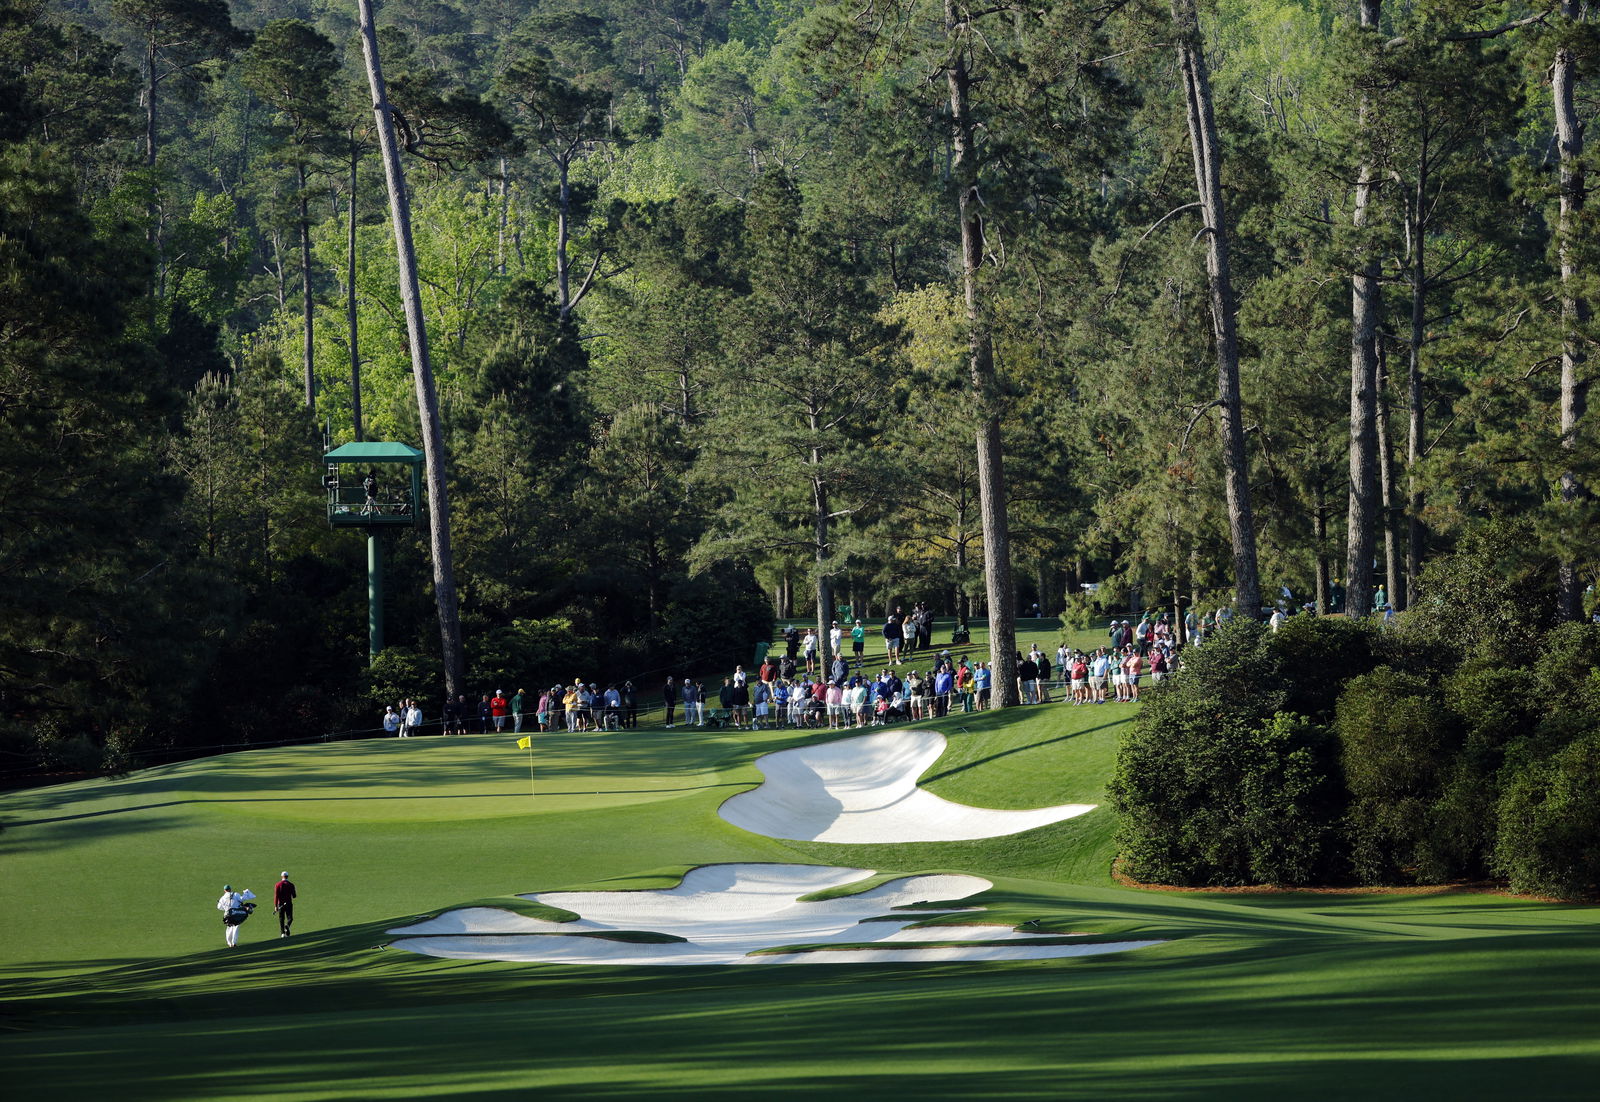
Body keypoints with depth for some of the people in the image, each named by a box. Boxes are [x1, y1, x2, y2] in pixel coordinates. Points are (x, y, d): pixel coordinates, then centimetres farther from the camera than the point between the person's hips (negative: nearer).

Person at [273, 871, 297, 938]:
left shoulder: (277, 885, -4)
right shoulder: (291, 884, -2)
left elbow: (276, 896, -10)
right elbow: (294, 896, 2)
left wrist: (275, 906, -9)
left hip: (281, 904, 0)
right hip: (289, 904, 0)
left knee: (281, 919, 11)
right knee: (290, 918, 7)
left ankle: (282, 933, 7)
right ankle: (287, 925, -25)